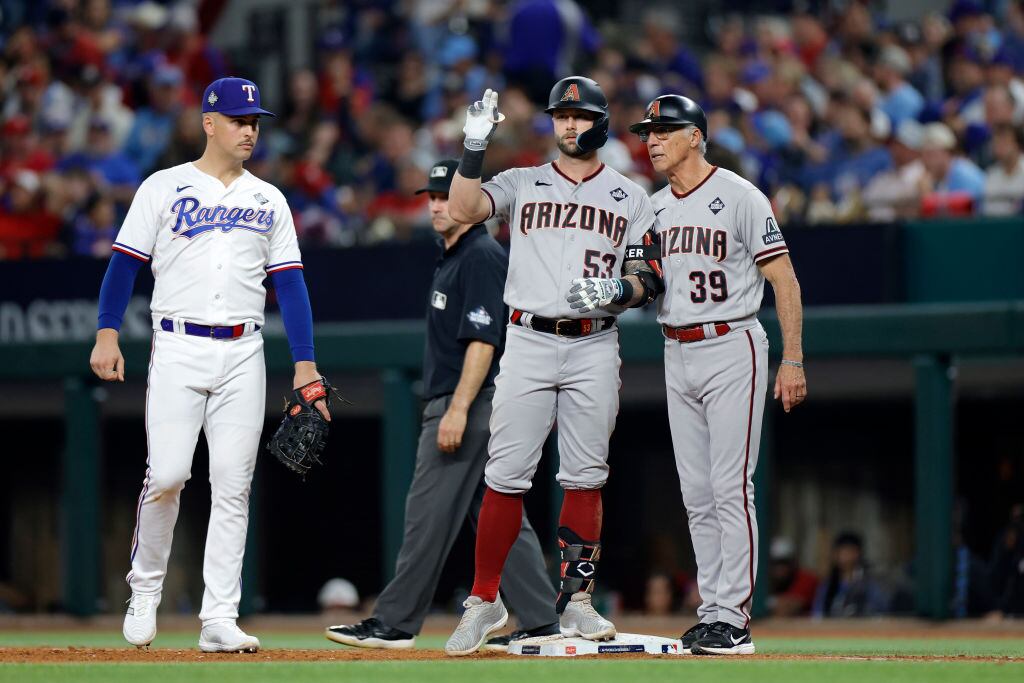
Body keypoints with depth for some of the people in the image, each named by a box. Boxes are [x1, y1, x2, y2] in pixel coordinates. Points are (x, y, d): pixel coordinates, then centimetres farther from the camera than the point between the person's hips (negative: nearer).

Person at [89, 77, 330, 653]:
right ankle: (145, 589, 9)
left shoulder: (269, 201, 13)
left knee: (233, 486, -2)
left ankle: (220, 618, -2)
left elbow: (290, 283, 10)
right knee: (167, 474, -12)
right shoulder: (164, 188, 4)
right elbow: (125, 264, 1)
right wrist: (107, 336, -11)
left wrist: (305, 364, 2)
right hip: (178, 347, -3)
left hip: (243, 353, 3)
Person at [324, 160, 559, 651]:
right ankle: (540, 622, 5)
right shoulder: (454, 258, 20)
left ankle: (395, 623, -5)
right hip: (457, 406, 11)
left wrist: (458, 409, -25)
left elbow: (483, 340, -20)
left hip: (467, 405, -11)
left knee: (429, 513, -7)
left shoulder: (482, 256, -12)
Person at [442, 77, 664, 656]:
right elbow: (463, 209, -6)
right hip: (529, 342, 0)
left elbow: (650, 279, 7)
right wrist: (476, 145, -15)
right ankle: (485, 602, 2)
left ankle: (577, 600, 7)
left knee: (586, 477, 0)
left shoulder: (630, 197, 11)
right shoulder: (523, 184, 11)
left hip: (595, 349, 0)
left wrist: (617, 289, -13)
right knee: (506, 475, -4)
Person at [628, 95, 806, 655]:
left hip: (732, 347, -7)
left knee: (731, 487, -10)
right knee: (696, 494, 7)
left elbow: (783, 279, -8)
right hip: (677, 354, 7)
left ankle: (733, 617, -11)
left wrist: (792, 359, -14)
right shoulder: (653, 208, 13)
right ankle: (713, 610, 11)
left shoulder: (739, 197, -7)